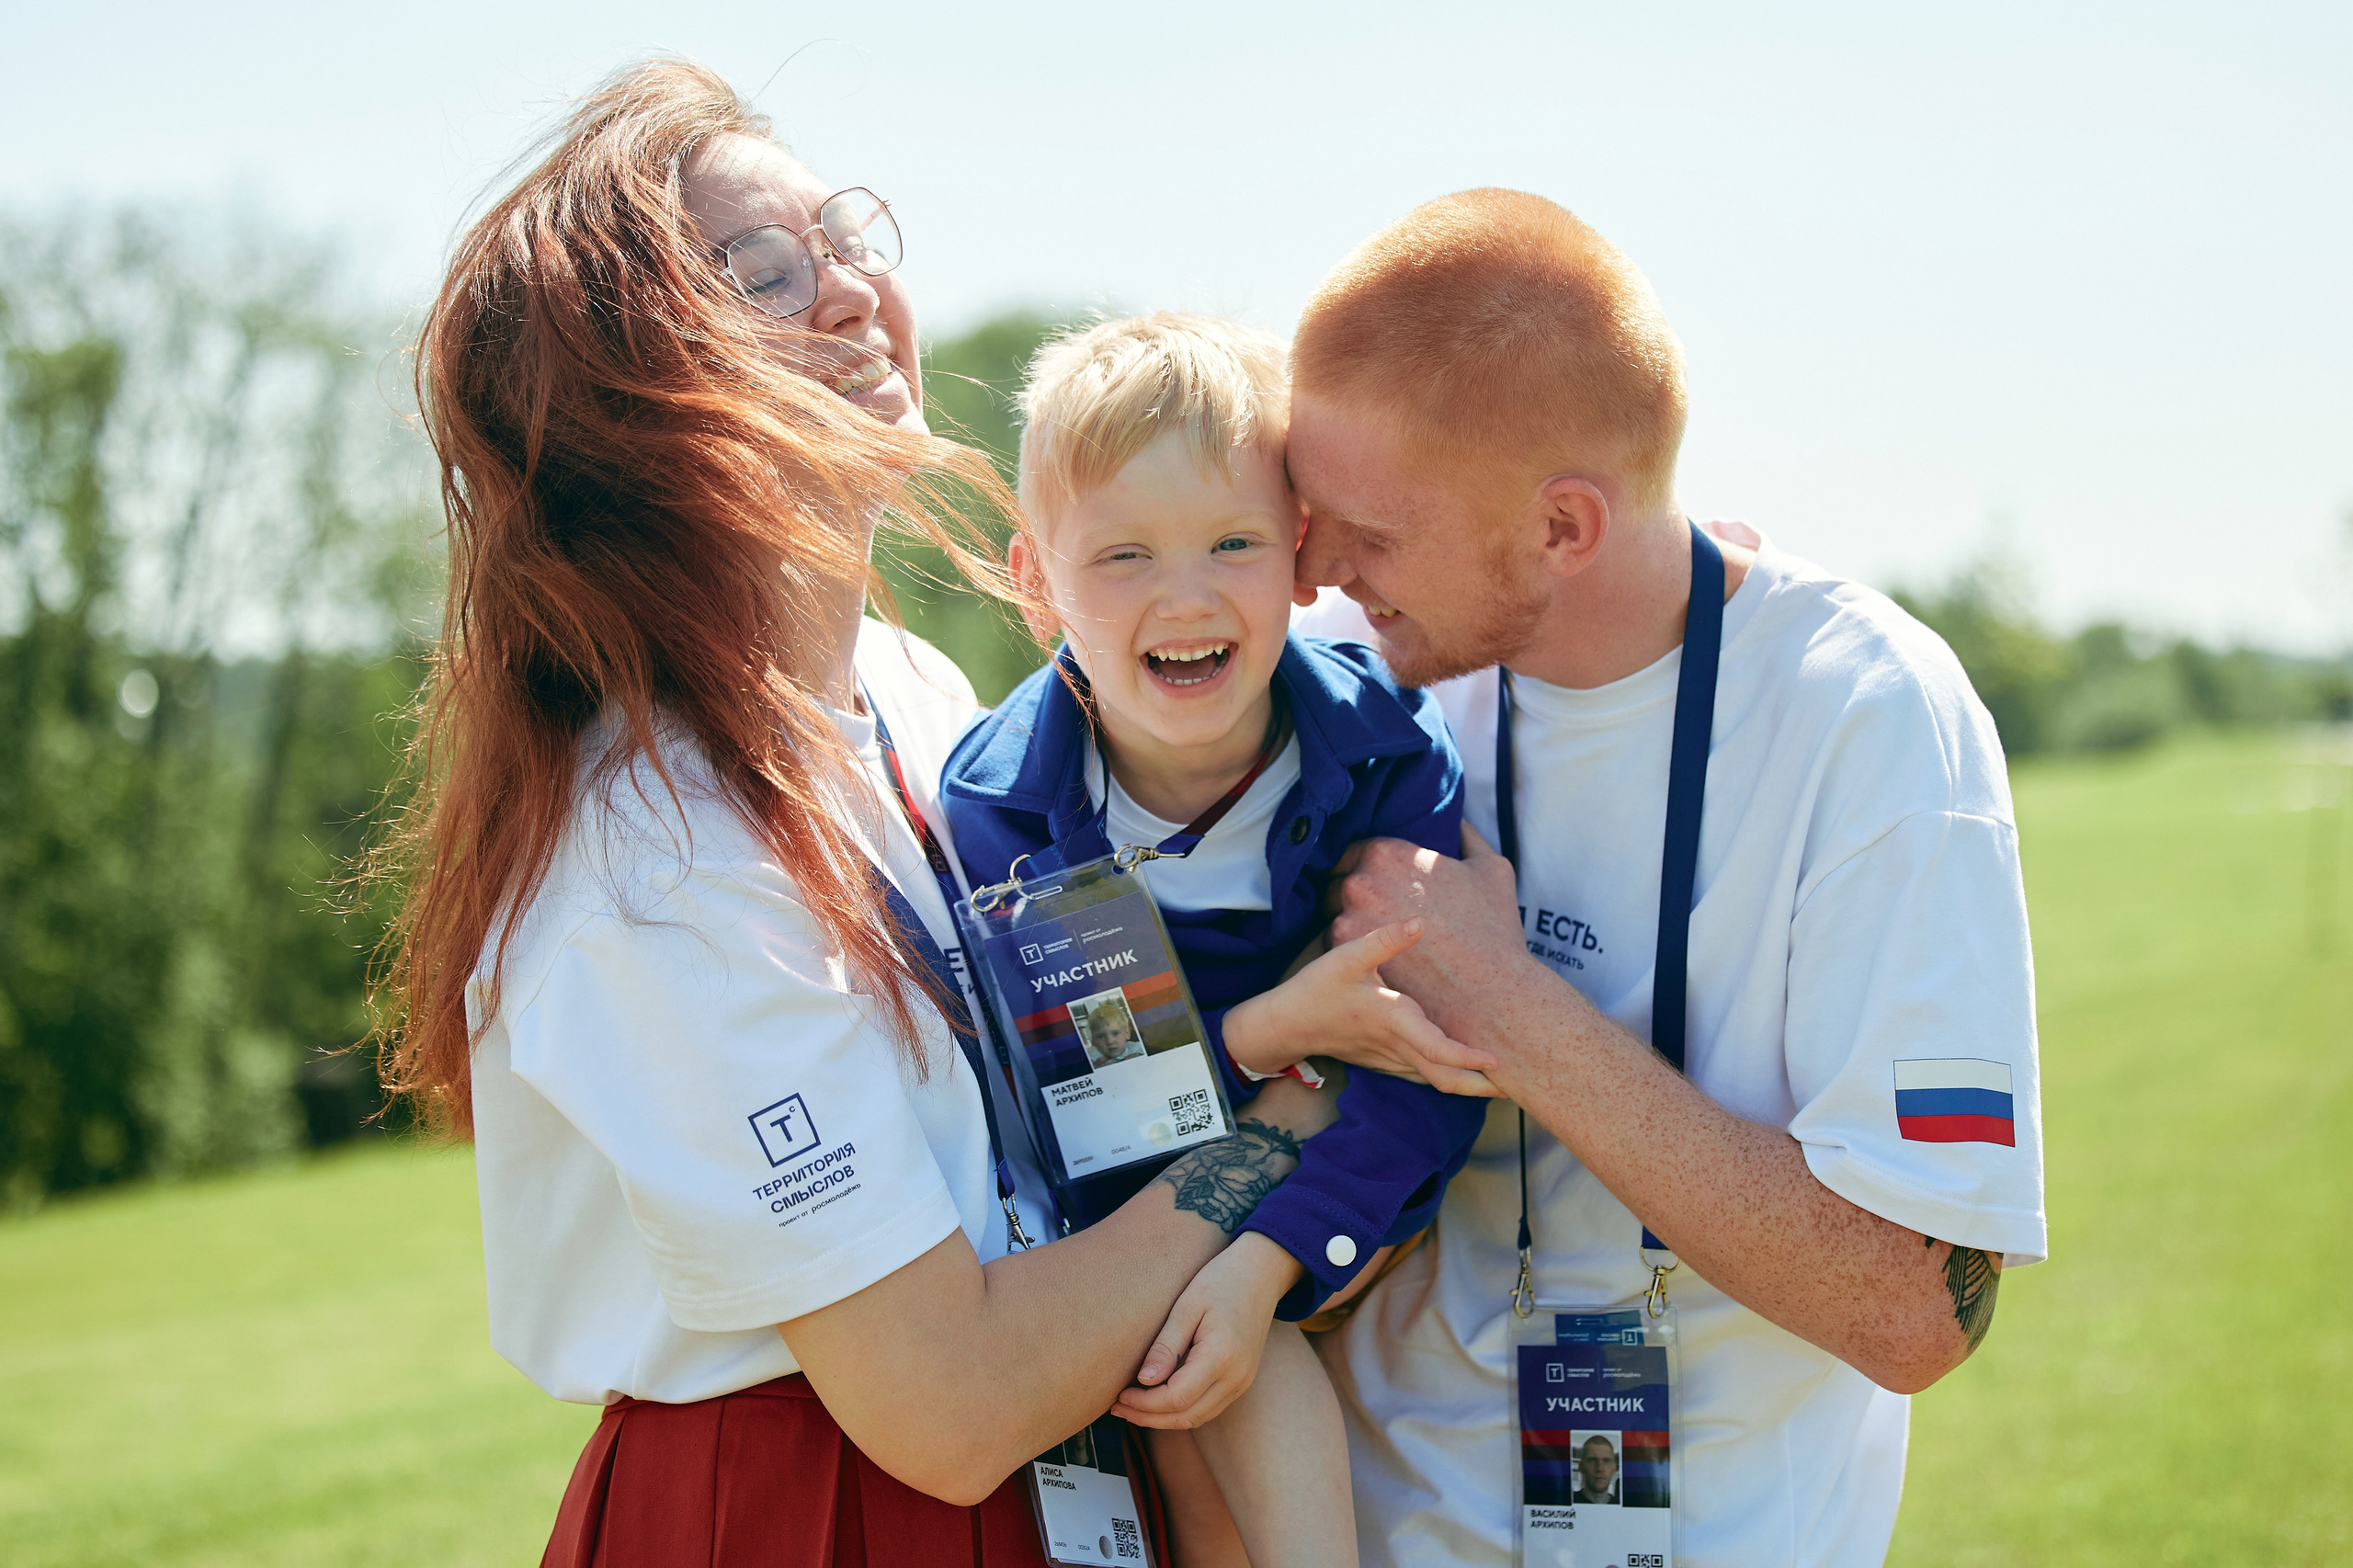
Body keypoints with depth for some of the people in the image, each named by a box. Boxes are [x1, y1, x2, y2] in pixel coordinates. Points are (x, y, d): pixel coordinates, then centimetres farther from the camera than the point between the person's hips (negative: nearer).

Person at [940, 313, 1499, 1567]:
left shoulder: (1389, 751, -21)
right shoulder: (996, 805, -20)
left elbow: (1432, 1060, -22)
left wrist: (1269, 1260, -35)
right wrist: (1270, 1030, -34)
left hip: (1336, 1179, 0)